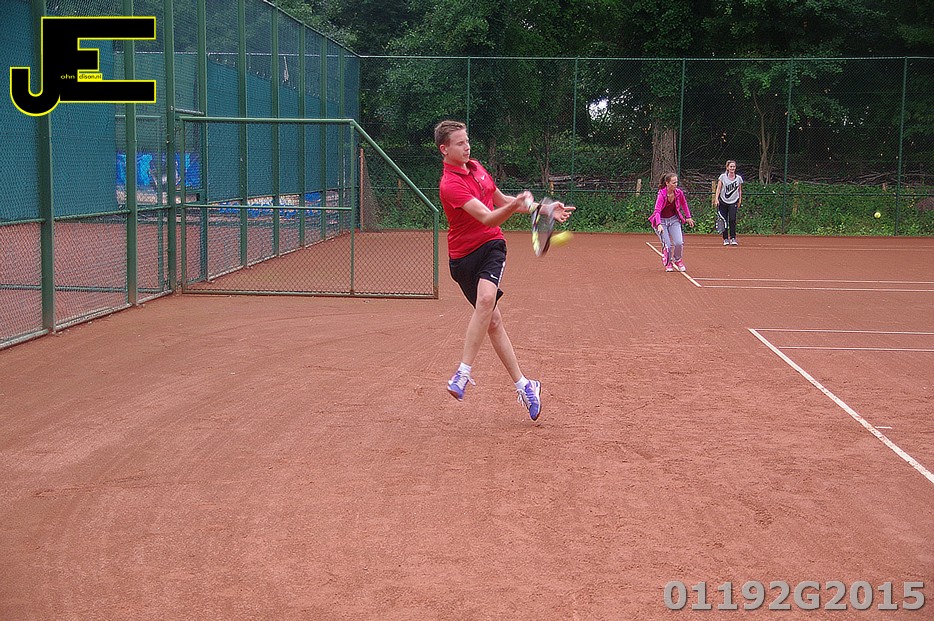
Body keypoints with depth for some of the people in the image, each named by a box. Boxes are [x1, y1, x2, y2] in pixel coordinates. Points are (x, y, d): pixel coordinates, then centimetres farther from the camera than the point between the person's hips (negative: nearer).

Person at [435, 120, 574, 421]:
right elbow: (487, 218, -26)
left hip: (491, 244, 4)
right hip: (463, 255, -4)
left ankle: (464, 372, -25)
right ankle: (524, 385, 9)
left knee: (486, 298, -26)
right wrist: (516, 205, -43)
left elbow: (501, 200, 21)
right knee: (492, 319, -1)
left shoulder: (476, 167, 7)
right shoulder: (450, 184, -18)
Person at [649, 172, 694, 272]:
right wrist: (659, 225, -45)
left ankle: (678, 261, 16)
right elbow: (657, 211, -31)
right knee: (667, 245, -14)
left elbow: (684, 203, 12)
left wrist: (688, 217, 15)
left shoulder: (679, 192, -10)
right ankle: (668, 264, 14)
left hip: (674, 219, 3)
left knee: (679, 243, -13)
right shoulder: (662, 194, -24)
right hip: (661, 220, -3)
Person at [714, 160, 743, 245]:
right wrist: (716, 199, -13)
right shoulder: (722, 177, -1)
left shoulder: (738, 178, 3)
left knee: (732, 220, -14)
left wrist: (740, 201, 10)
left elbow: (739, 190, 13)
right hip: (723, 201, 0)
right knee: (724, 221, 1)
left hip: (733, 202, 0)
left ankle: (733, 238, -10)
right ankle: (725, 239, 12)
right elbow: (718, 188, -2)